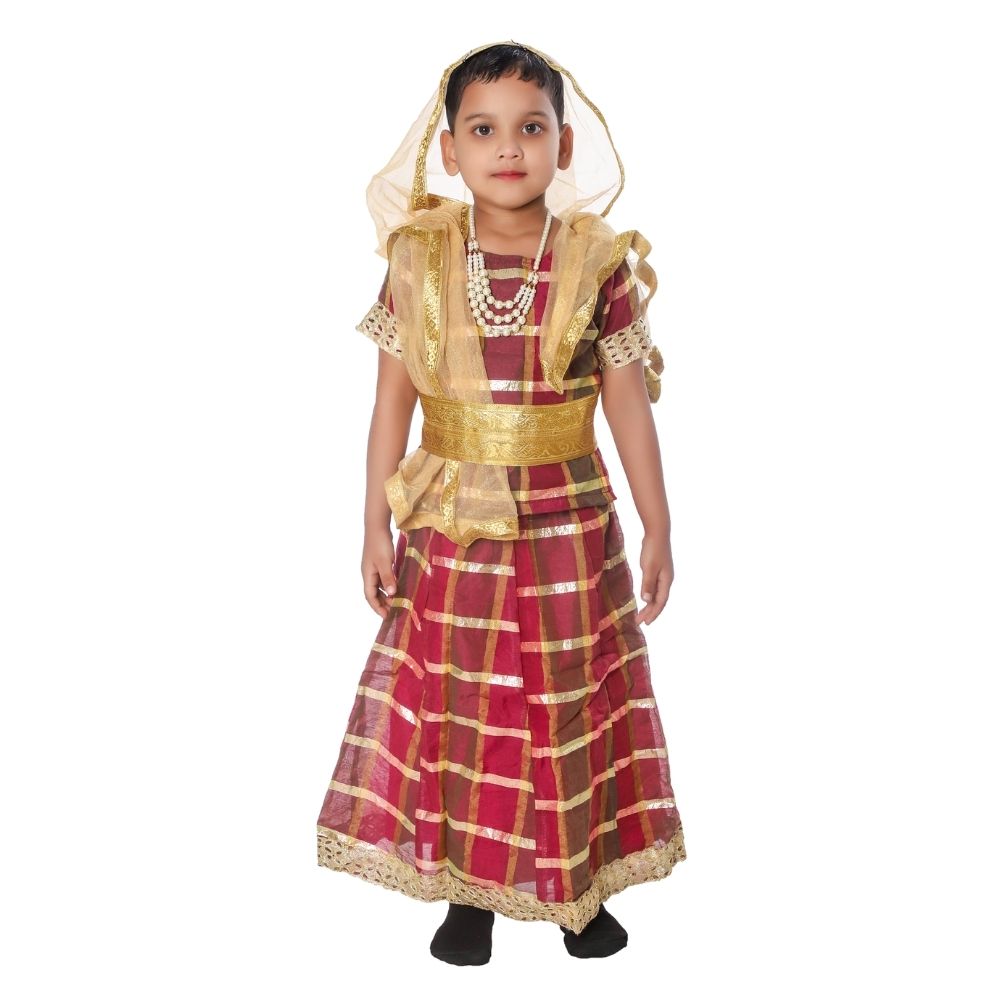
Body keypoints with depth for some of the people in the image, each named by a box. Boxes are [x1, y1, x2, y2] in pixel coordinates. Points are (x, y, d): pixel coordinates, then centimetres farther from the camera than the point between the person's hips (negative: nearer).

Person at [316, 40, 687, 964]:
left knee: (569, 703, 10)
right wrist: (377, 526, 0)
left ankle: (579, 886, 29)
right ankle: (466, 888, 27)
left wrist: (658, 528, 1)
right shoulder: (421, 260, -3)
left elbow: (630, 404, -1)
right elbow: (393, 400, 1)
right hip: (453, 527, 1)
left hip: (569, 523, 0)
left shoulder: (599, 263, -5)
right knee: (455, 702, 8)